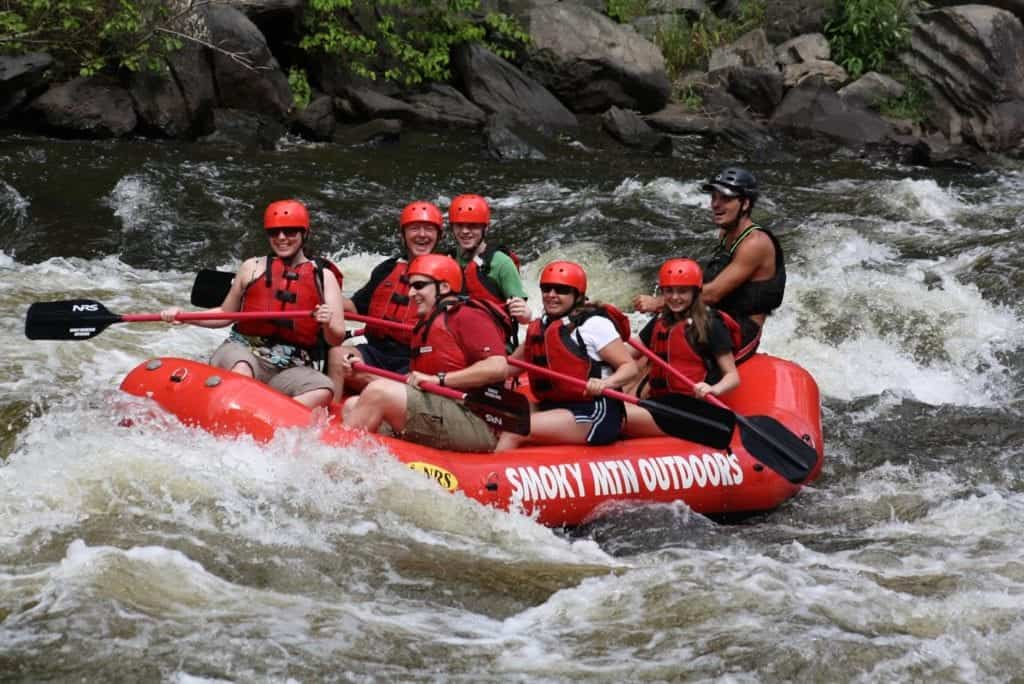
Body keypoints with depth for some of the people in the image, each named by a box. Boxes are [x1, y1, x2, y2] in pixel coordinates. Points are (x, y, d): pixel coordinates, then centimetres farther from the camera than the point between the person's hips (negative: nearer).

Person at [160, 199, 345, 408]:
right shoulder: (252, 268, 15)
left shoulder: (324, 276, 13)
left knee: (324, 389, -33)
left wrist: (328, 325, -16)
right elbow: (226, 313, 24)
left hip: (291, 371, 0)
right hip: (243, 351, 0)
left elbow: (337, 339, 8)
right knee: (241, 367, -37)